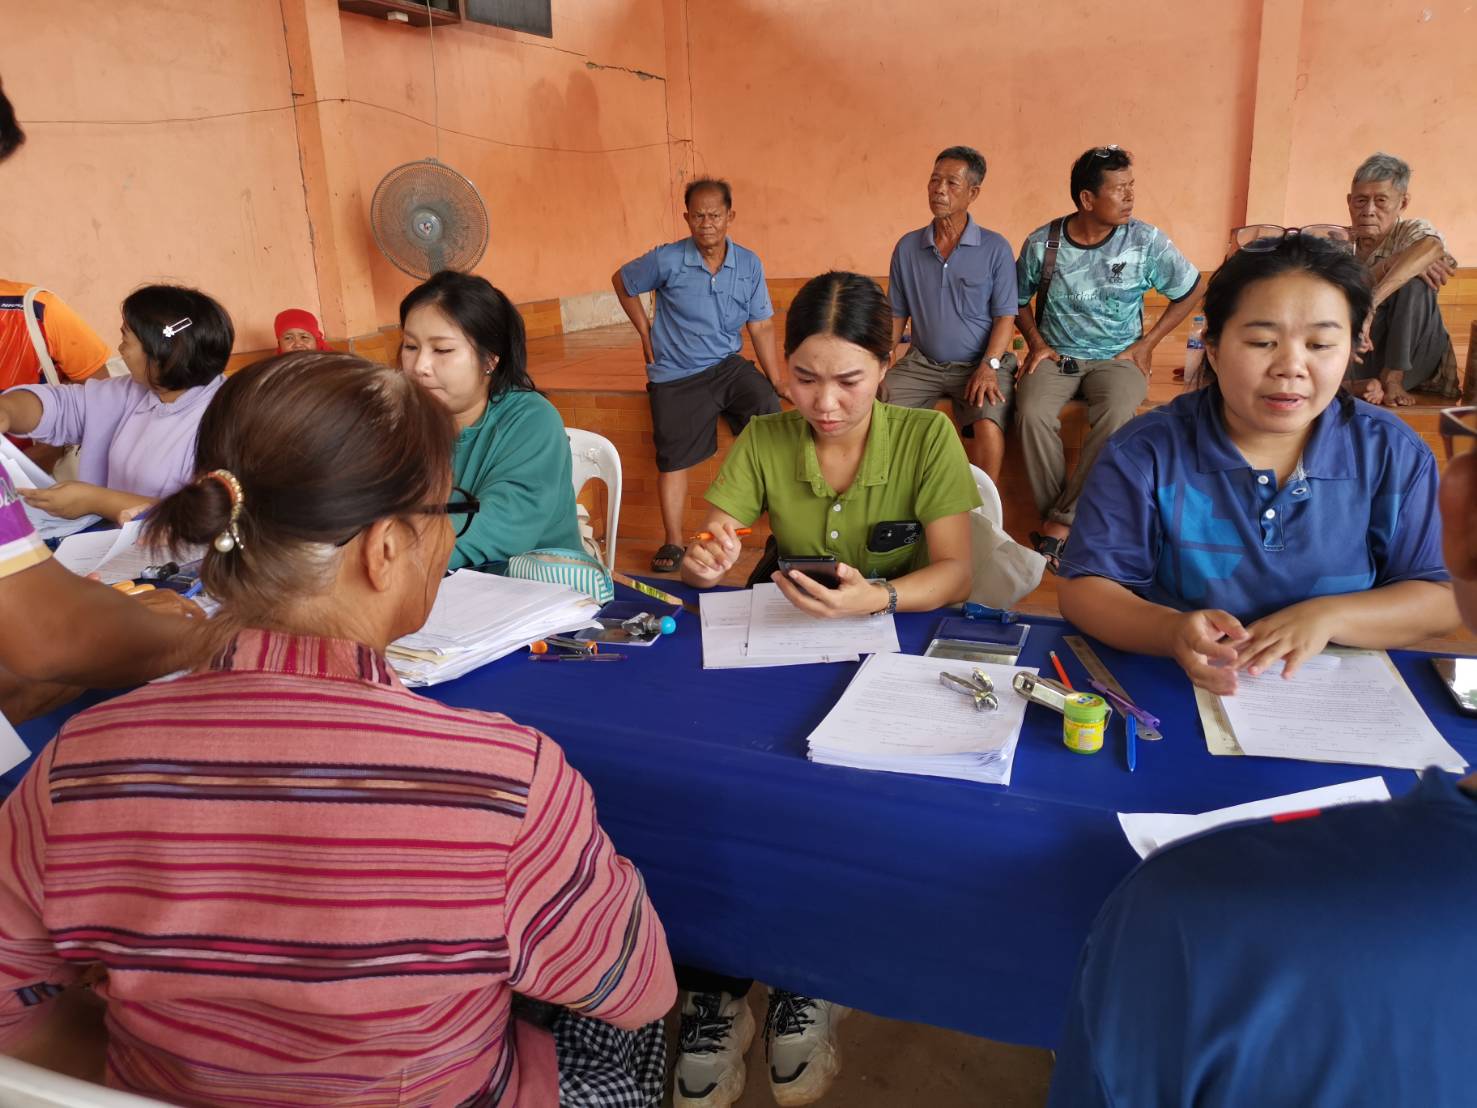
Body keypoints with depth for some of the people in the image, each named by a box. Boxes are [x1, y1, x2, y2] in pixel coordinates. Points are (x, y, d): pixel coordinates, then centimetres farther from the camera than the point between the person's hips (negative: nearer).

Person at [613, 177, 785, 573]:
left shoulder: (749, 265, -1)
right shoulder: (666, 261, -9)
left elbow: (761, 328, 0)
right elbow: (622, 282, 8)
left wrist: (778, 382, -6)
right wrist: (645, 332, 3)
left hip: (728, 365, 2)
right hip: (676, 376, -2)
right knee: (673, 459, -1)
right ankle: (673, 542, 13)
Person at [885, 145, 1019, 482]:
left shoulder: (995, 248, -2)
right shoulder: (907, 247, 6)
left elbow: (1005, 316, -3)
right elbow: (897, 315, 10)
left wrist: (989, 366, -18)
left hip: (979, 364, -3)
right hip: (922, 362, 3)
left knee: (988, 429, -30)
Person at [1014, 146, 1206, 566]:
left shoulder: (1146, 242, -4)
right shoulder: (1041, 243, -3)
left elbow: (1192, 290, 8)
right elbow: (1018, 300, 13)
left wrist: (1146, 344, 2)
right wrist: (1036, 342, -2)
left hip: (1117, 358, 0)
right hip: (1054, 356, 1)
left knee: (1116, 417, -33)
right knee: (1033, 413, -32)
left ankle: (1060, 522, -25)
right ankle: (1053, 515, -20)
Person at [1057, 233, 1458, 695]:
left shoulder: (1394, 455, 2)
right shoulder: (1145, 453, -8)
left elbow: (1441, 597, 4)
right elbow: (1083, 588, -10)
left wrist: (1328, 616, -15)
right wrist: (1172, 632, -29)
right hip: (1175, 694, -3)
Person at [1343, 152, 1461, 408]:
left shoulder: (1411, 232, -8)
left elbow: (1432, 246, -35)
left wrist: (1369, 306, -48)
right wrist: (1387, 265, -30)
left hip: (1412, 358, -2)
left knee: (1415, 279, -25)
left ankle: (1393, 377, -19)